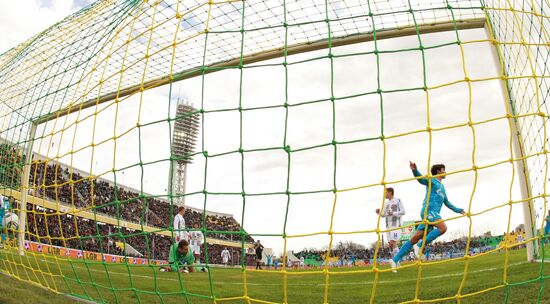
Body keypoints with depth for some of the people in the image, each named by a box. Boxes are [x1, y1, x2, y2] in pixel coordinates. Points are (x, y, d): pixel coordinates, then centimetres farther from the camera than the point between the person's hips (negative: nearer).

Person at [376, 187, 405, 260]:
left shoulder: (398, 200, -2)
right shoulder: (386, 203, 15)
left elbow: (403, 212, -6)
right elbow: (383, 215, 17)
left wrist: (393, 213, -19)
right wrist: (379, 212, -4)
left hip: (396, 224, -6)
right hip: (388, 225, 7)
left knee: (393, 242, -17)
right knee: (390, 243, 3)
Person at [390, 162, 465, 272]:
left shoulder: (442, 187, 30)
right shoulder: (431, 180, 6)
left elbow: (447, 203, 40)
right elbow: (420, 178, -16)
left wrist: (459, 210, 42)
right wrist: (415, 170, -37)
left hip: (433, 213, 8)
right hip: (428, 210, -8)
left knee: (415, 239, 0)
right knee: (443, 228, -28)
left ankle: (395, 260, -1)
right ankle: (420, 245, -21)